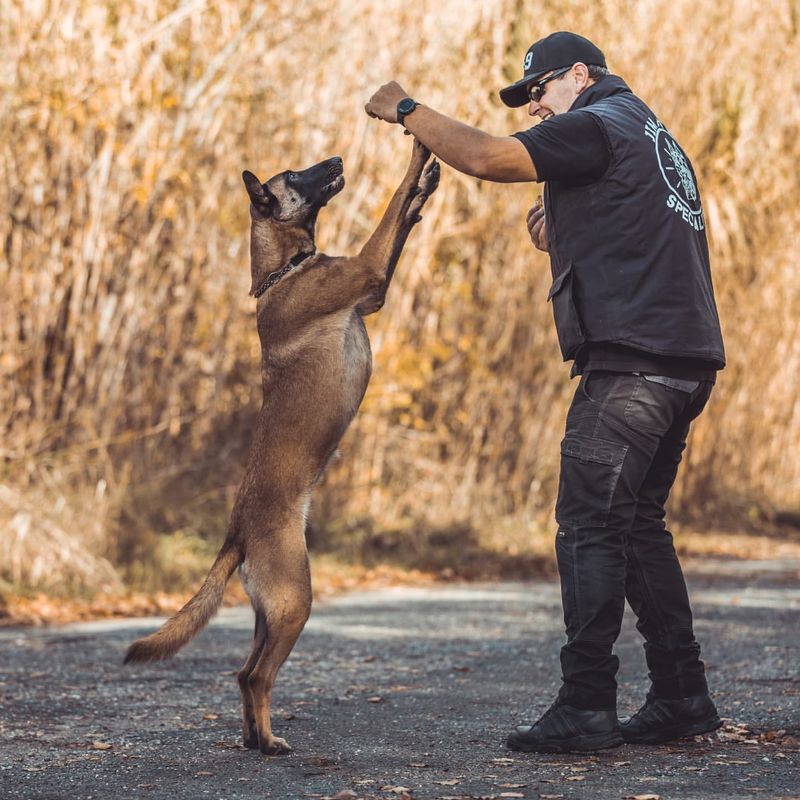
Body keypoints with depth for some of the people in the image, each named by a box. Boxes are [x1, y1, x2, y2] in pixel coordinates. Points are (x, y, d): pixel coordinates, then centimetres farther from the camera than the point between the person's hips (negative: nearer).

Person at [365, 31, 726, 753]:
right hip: (683, 360, 10)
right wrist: (566, 231, 16)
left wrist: (406, 110, -2)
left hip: (632, 356, -10)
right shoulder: (650, 135, 26)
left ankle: (586, 706, -13)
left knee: (590, 526, -10)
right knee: (639, 526, 14)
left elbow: (486, 157, -14)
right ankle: (682, 695, 15)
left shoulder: (598, 125, -5)